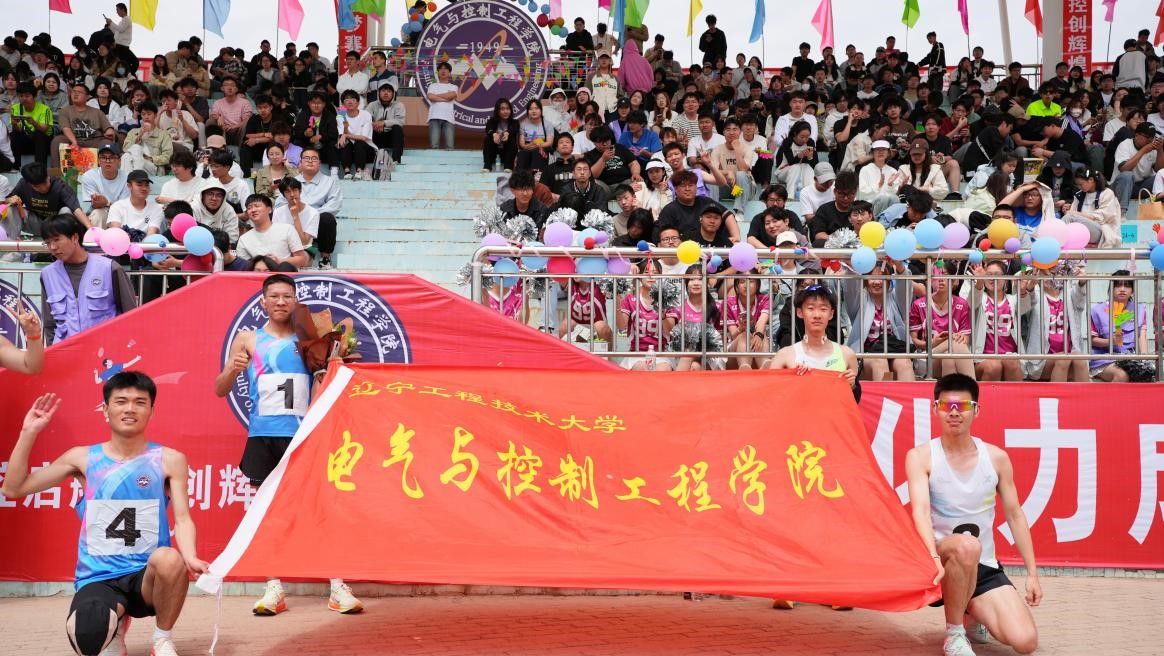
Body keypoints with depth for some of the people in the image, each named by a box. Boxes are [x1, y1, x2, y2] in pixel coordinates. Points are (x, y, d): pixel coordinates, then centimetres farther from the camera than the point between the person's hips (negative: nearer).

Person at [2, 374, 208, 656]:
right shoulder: (83, 458, 6)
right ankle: (114, 625, 10)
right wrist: (28, 432, 1)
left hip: (147, 575, -1)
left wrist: (190, 558, -25)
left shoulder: (169, 460, 3)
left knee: (169, 559, -38)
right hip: (98, 579, 1)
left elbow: (182, 519, -4)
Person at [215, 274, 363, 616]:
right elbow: (220, 390, 5)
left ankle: (338, 588, -1)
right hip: (262, 434, 1)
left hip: (303, 433, 0)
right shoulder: (248, 340, 8)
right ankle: (274, 589, 12)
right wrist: (233, 370, -16)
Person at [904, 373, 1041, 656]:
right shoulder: (920, 457, -6)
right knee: (967, 544, -40)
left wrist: (1032, 574, 7)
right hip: (942, 560, -3)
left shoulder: (996, 458, 4)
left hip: (984, 567, 4)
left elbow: (1015, 516, 10)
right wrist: (934, 557, -38)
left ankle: (972, 613, 20)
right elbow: (920, 510, -20)